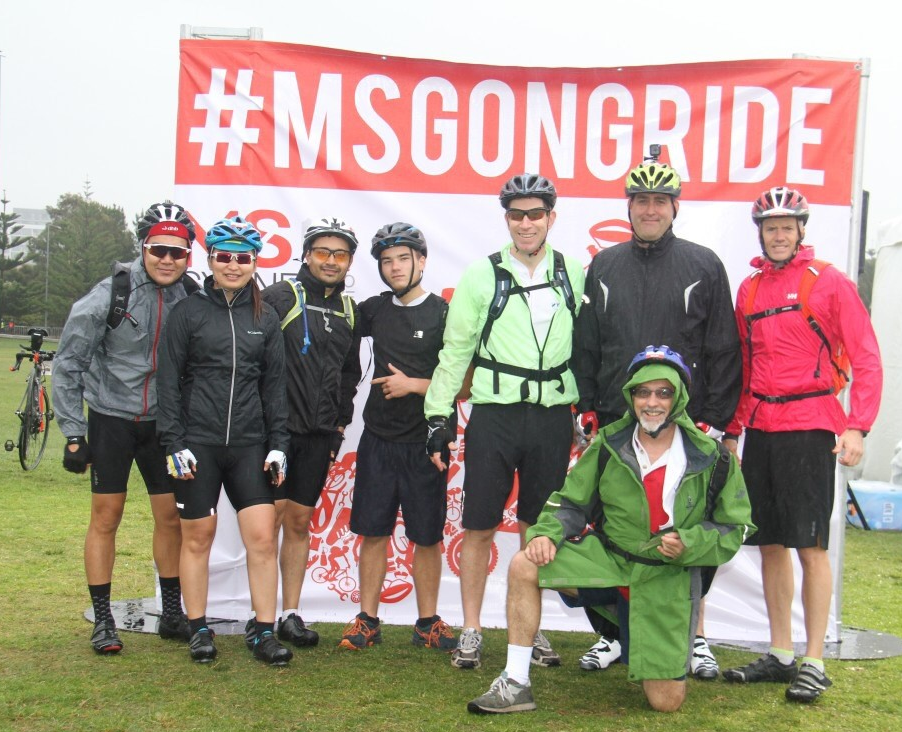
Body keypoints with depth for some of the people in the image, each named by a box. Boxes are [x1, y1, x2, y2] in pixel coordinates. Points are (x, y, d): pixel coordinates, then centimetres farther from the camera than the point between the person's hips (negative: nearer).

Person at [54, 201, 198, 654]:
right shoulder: (110, 295, -12)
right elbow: (68, 363, -6)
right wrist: (73, 432, -7)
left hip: (163, 424, 3)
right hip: (111, 418, -2)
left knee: (172, 517, 6)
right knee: (106, 517, 2)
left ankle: (172, 615, 19)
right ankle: (102, 621, 12)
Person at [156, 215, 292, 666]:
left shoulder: (265, 318, 9)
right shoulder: (189, 312, 1)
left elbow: (274, 385, 12)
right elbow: (169, 381, 0)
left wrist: (277, 444, 5)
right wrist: (174, 443, -7)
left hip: (249, 445, 2)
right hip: (198, 443, -2)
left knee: (263, 537, -4)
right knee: (198, 537, 6)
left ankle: (264, 632, 6)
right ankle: (199, 630, 20)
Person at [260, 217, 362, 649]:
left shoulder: (349, 310, 13)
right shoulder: (281, 297, -6)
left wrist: (341, 420, 16)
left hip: (320, 435, 5)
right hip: (277, 428, -5)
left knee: (300, 523, 10)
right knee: (270, 519, -3)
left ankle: (290, 614, 16)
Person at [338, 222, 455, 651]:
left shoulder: (443, 315, -5)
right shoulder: (375, 310, 8)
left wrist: (413, 384, -13)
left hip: (424, 443, -3)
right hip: (378, 439, 4)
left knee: (427, 537, 6)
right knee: (373, 533, 7)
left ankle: (427, 623, 18)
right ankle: (367, 620, 17)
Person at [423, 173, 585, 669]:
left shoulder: (573, 276, 6)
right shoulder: (482, 276, 1)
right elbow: (455, 350, 2)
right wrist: (439, 415, -2)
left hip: (553, 418, 2)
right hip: (494, 414, -2)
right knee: (479, 527, 2)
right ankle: (471, 631, 14)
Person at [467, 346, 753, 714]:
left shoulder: (712, 459, -7)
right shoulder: (609, 445, -3)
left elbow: (734, 528, -1)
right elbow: (571, 503, 6)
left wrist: (689, 544, -19)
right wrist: (546, 532, -15)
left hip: (669, 574, -2)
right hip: (608, 556, 2)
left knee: (666, 702, -7)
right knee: (524, 566, -20)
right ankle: (515, 685, -10)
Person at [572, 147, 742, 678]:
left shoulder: (704, 266, 3)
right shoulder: (604, 267, 11)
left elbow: (724, 353, 1)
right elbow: (585, 347, 14)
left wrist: (714, 422, -4)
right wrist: (587, 411, 7)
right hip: (615, 425, 3)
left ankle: (694, 636, 17)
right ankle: (612, 634, 19)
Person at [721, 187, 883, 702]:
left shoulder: (829, 282, -2)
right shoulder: (750, 289, 14)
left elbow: (867, 359, -5)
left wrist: (857, 426, -14)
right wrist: (732, 428, 15)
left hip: (809, 427, -5)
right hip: (760, 428, 6)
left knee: (811, 544, -4)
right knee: (770, 544, 9)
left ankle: (814, 663, 4)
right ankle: (780, 654, 20)